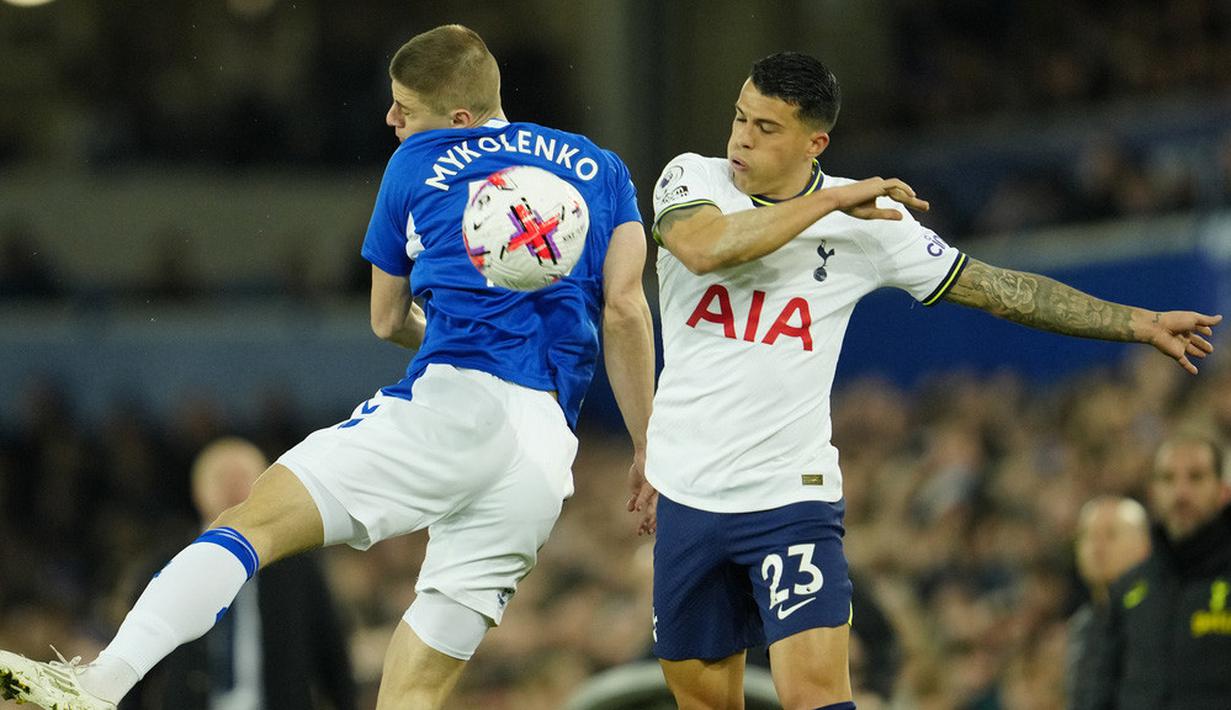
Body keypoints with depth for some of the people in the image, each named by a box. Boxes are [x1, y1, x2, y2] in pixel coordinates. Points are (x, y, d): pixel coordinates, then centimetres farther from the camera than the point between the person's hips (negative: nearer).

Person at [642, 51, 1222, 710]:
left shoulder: (870, 219, -2)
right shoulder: (692, 178, -1)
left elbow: (1001, 290, 5)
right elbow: (704, 249, -24)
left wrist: (1143, 323, 6)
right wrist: (828, 202, -20)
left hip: (792, 497, -2)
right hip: (687, 497, 2)